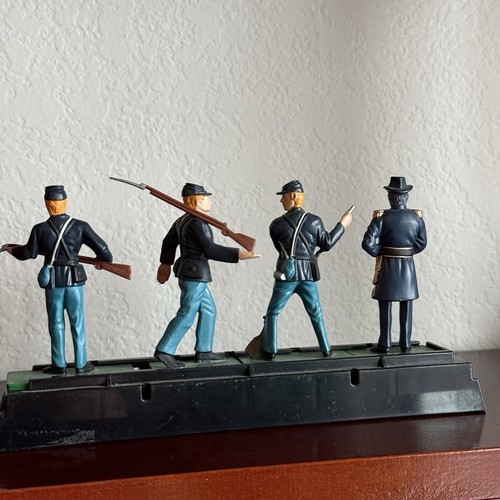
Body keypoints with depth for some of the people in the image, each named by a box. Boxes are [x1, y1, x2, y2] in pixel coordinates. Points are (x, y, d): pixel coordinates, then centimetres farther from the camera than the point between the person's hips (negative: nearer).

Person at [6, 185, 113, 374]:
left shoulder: (40, 229, -9)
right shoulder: (80, 226, -8)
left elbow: (29, 253, 3)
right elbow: (101, 247, -7)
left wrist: (12, 250, 24)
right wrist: (105, 259, 16)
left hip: (53, 280, 0)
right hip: (74, 279, 0)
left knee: (56, 323, 11)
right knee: (77, 322, 9)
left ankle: (59, 365, 17)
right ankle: (81, 363, 13)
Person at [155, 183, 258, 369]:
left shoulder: (182, 221, 12)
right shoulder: (198, 223, -18)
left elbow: (169, 242, 23)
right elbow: (210, 250, -25)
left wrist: (166, 263, 35)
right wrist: (237, 254, -24)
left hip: (189, 272, 10)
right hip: (195, 274, -10)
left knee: (209, 311, 16)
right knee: (186, 315, -5)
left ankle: (203, 351, 20)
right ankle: (164, 350, -1)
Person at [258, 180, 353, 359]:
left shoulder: (276, 225, -3)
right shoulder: (314, 221, -2)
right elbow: (327, 244, 6)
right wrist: (342, 225, 15)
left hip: (287, 273, -2)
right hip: (308, 274, 2)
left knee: (272, 312, 10)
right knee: (316, 312, 17)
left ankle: (269, 350, 6)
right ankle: (326, 348, 20)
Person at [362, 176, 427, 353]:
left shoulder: (381, 217, -12)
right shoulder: (416, 217, -3)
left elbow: (368, 243, -18)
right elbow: (422, 242, 7)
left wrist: (379, 253, 0)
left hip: (387, 266, -2)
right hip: (408, 266, 2)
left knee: (385, 305, 5)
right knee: (406, 305, 9)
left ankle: (384, 344, 7)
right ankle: (406, 343, 12)